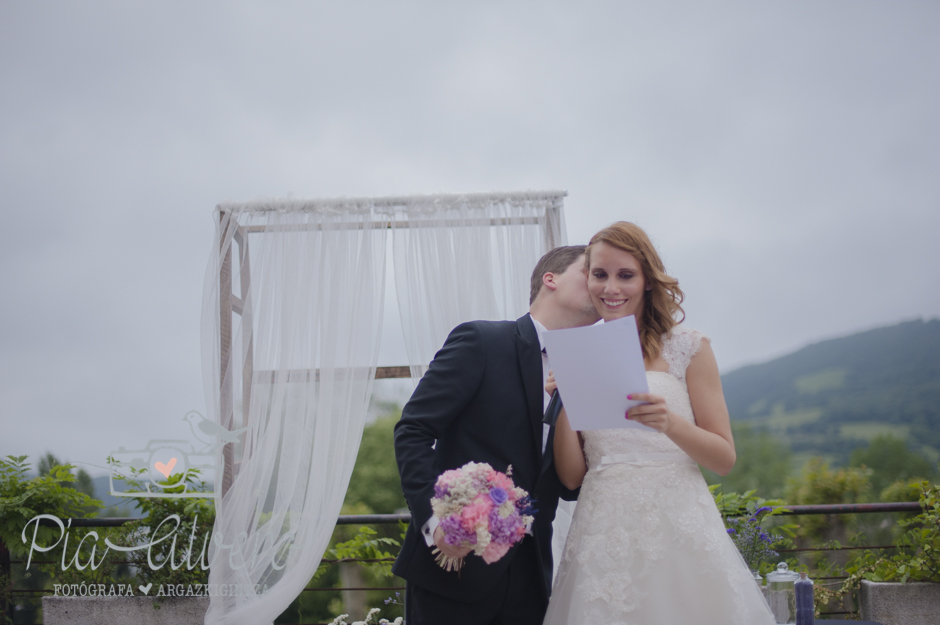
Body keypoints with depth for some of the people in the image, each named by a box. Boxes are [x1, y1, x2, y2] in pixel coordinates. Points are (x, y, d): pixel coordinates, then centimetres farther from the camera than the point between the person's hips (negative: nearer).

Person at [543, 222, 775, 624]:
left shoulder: (687, 347, 3)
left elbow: (725, 459, 0)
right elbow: (571, 476, 7)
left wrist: (670, 423, -18)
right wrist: (564, 406, -8)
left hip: (678, 529, -2)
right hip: (604, 538, 2)